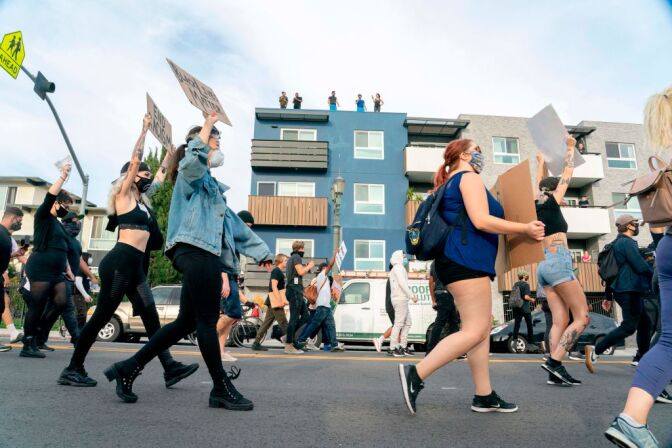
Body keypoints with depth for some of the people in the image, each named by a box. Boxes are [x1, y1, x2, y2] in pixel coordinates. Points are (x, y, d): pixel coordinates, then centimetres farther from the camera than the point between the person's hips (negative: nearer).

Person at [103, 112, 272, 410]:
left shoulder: (211, 186, 33)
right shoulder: (192, 173, 7)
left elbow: (234, 223, 32)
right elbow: (194, 156, -23)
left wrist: (259, 250, 30)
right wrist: (207, 126, -12)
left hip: (205, 255, 10)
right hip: (196, 252, -10)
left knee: (186, 322, 9)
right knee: (207, 321, -5)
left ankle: (128, 369, 17)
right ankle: (222, 388, 3)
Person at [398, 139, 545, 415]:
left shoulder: (452, 183, 27)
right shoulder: (469, 177, -3)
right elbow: (481, 220, -16)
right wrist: (524, 229, -8)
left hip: (462, 261, 11)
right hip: (466, 260, -11)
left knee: (483, 327, 11)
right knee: (474, 330, -12)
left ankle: (484, 397, 14)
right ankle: (416, 374, -14)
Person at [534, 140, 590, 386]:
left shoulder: (537, 206, 15)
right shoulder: (551, 203, -1)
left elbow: (538, 184, 33)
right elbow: (567, 175, 9)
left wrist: (540, 162, 46)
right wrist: (570, 148, 22)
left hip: (545, 266, 8)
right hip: (557, 263, -8)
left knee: (560, 320, 3)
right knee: (582, 318, -4)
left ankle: (555, 369, -5)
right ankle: (554, 361, -12)